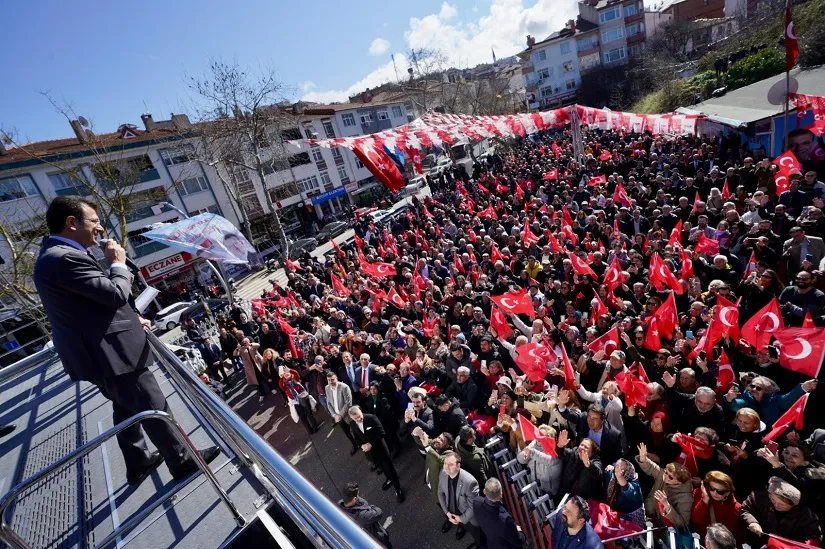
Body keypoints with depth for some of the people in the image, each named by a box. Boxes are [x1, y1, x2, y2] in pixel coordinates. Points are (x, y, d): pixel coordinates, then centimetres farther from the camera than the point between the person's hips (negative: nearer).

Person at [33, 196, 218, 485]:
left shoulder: (54, 256, 12)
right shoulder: (66, 258, -24)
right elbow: (115, 293, -26)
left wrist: (131, 320, 11)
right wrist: (118, 263, -9)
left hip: (96, 352, 11)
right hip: (109, 353, -11)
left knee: (126, 408, 24)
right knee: (154, 408, 4)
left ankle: (138, 463, 39)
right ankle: (181, 461, 20)